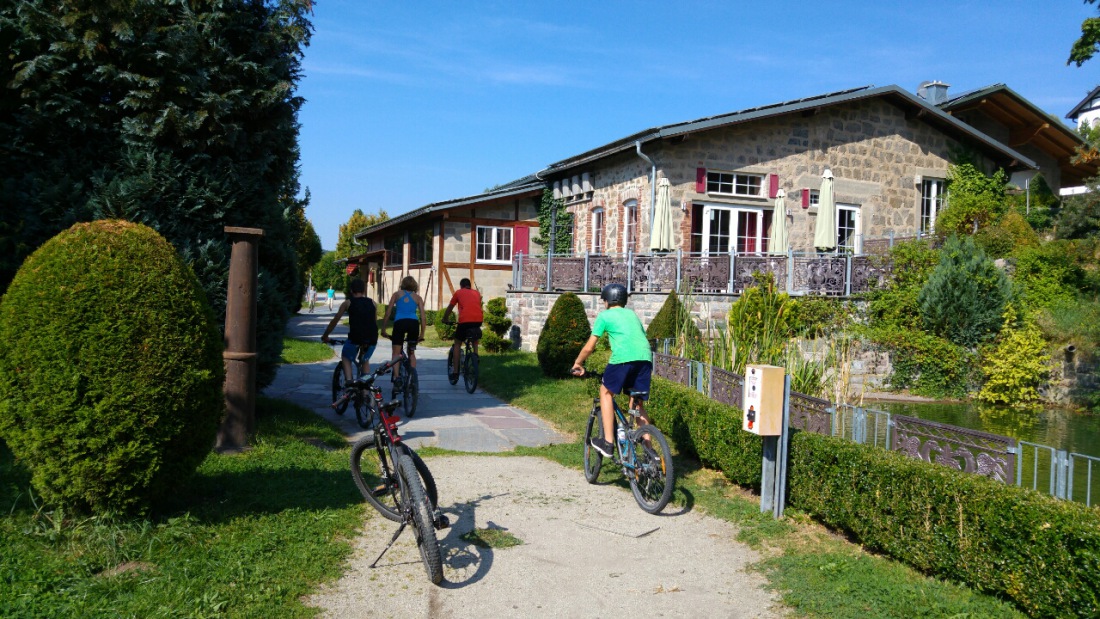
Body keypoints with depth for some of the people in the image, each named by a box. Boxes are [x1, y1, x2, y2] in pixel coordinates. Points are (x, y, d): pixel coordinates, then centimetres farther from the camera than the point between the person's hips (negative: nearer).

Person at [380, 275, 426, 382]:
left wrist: (383, 329, 16)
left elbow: (388, 313, 12)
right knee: (412, 352, 18)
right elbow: (422, 317, 12)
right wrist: (422, 334, 16)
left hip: (399, 322, -1)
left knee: (396, 353, 5)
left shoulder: (396, 294, 18)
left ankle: (395, 376, -12)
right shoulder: (418, 297, 19)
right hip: (413, 323, 2)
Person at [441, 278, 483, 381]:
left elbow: (450, 308, 26)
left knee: (457, 345, 13)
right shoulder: (477, 293, 25)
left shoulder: (458, 292, 18)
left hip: (465, 320, -3)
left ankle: (455, 372, 8)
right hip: (478, 319, 3)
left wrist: (445, 319, 42)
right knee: (475, 342, 32)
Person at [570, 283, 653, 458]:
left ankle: (607, 442, 10)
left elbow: (589, 347, 13)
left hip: (623, 357, -5)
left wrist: (577, 363, 28)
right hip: (645, 358, 5)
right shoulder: (632, 314, 30)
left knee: (606, 392, 17)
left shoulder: (604, 315, 15)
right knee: (639, 405, 16)